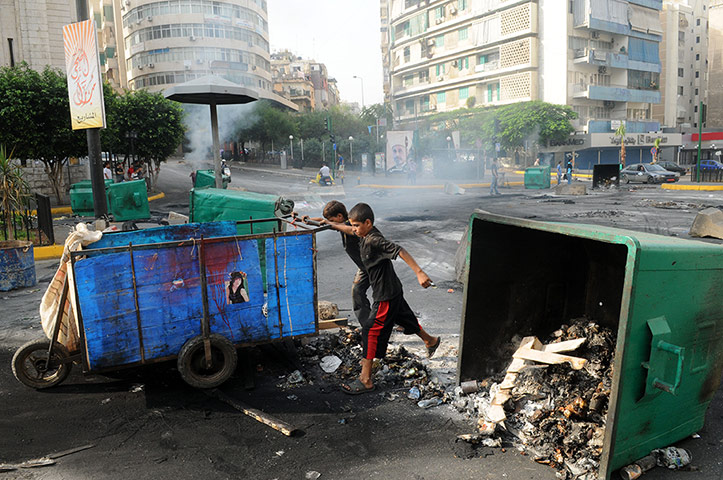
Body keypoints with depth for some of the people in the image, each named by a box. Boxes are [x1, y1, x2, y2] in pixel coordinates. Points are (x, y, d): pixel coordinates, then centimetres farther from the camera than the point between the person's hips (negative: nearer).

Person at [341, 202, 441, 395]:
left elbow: (400, 251, -35)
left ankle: (365, 380, -1)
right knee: (405, 318, 28)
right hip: (392, 291, 10)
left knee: (370, 331, -7)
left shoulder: (374, 240, -26)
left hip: (386, 296, -10)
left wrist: (419, 273, -41)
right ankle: (431, 341, 54)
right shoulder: (366, 237, 2)